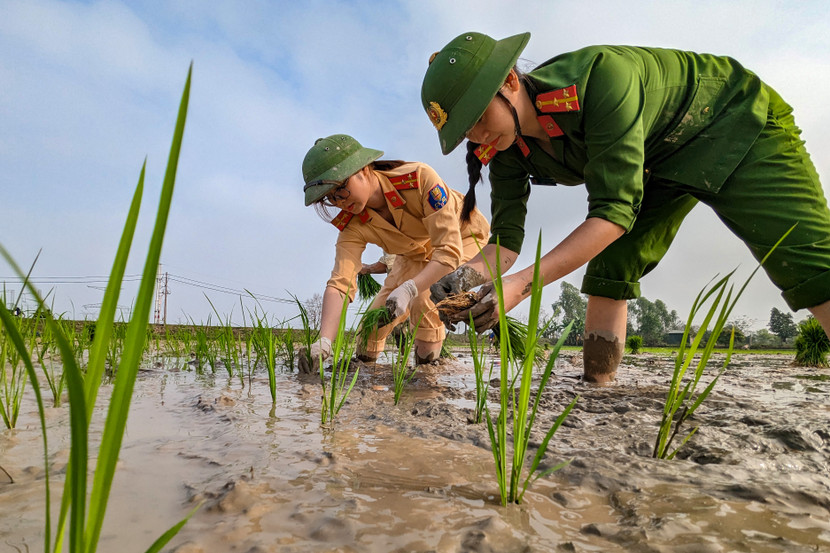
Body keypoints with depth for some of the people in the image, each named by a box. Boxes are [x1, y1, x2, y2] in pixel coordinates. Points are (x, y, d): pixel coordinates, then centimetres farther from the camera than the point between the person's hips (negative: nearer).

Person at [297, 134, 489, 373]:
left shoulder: (420, 178, -39)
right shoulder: (352, 226, -24)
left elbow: (450, 251, -41)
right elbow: (339, 283, -33)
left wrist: (408, 289, -54)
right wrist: (324, 341, -48)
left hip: (464, 237, -4)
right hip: (416, 255, 5)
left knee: (426, 300, -32)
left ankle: (428, 364, -6)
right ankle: (365, 362, 31)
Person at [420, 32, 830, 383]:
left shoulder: (599, 76, -38)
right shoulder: (505, 152, -17)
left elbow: (616, 211, -39)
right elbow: (506, 242, -15)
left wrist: (522, 284, -45)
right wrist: (467, 276, -37)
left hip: (737, 120, -5)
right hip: (655, 166, 6)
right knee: (608, 272, -8)